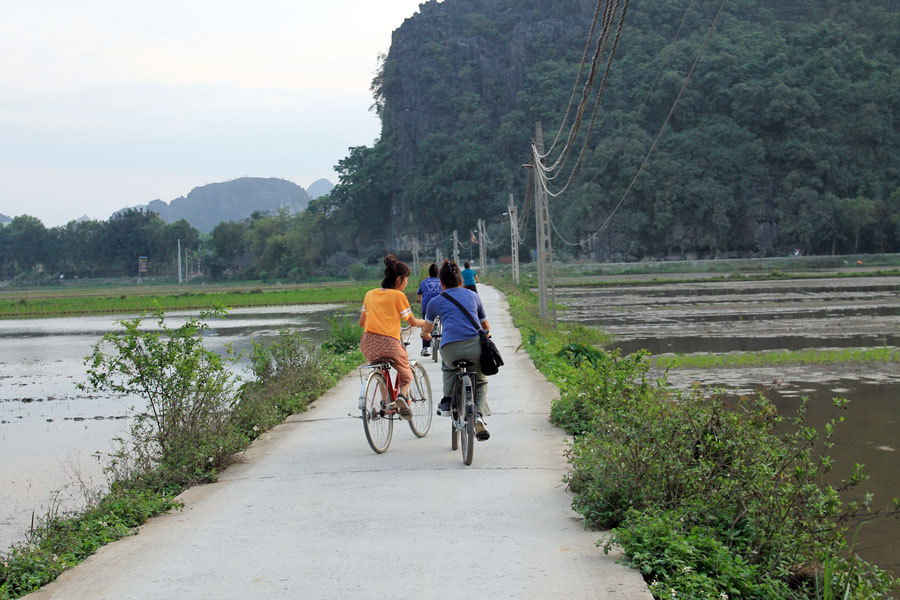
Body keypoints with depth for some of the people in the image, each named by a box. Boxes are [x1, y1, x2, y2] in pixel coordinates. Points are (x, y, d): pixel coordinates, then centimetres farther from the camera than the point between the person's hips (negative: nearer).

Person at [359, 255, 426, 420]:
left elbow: (361, 323, 20)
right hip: (389, 343, -4)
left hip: (368, 344, 4)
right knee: (406, 376, 17)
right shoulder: (398, 296, 0)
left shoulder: (370, 294, 14)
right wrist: (426, 323, 29)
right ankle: (402, 395, -13)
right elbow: (412, 321, 8)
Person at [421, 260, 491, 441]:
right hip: (475, 346, 1)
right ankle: (478, 415, 2)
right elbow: (486, 326, 36)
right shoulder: (473, 295, 23)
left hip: (450, 348, 0)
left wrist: (426, 335, 60)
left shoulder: (436, 301, 18)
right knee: (480, 381, 25)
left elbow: (426, 331, 37)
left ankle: (447, 400, 23)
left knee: (448, 366, 37)